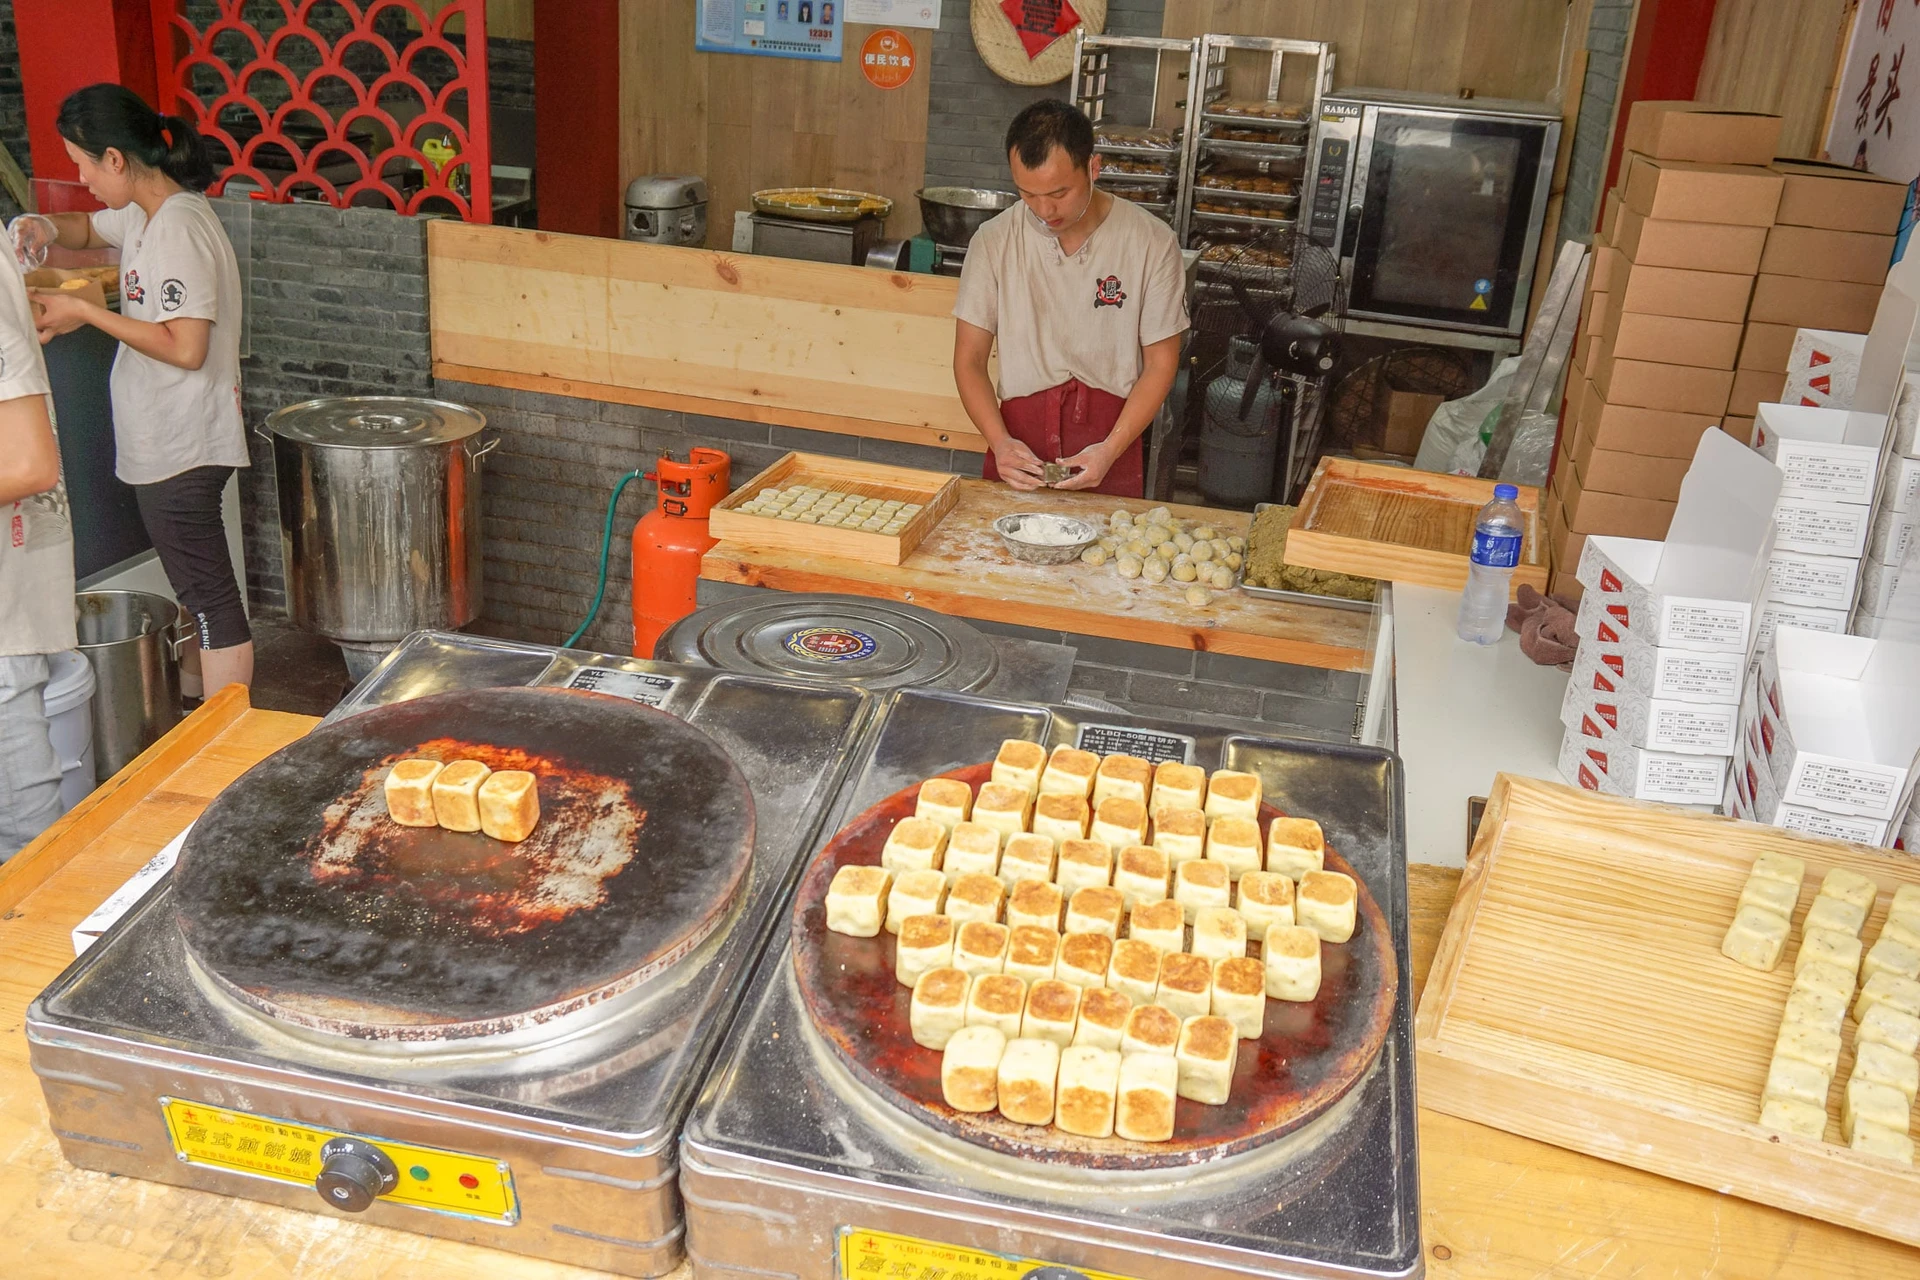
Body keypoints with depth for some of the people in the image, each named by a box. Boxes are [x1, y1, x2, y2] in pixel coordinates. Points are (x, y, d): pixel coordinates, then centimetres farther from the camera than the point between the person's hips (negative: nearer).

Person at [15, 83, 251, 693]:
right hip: (167, 441, 10)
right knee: (202, 591, 17)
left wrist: (85, 312, -17)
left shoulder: (178, 228, -19)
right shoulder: (146, 211, 10)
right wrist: (49, 228, 8)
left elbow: (186, 347, -26)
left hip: (182, 448, -10)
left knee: (210, 596, -3)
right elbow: (90, 228, 31)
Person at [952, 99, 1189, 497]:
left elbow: (1160, 363, 0)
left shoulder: (1151, 242, -4)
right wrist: (1000, 442, -14)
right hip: (1019, 434, 1)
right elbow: (969, 360, 3)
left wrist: (1110, 450, -14)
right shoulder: (994, 241, -1)